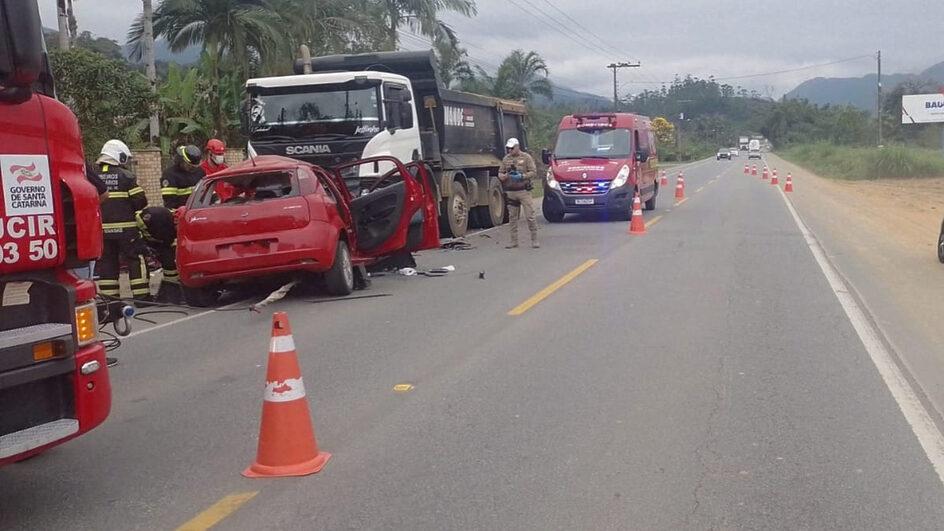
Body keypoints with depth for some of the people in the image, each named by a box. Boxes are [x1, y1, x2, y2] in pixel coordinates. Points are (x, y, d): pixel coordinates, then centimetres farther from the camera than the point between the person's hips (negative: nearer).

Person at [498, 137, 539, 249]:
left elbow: (533, 172, -4)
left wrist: (522, 176, -17)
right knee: (512, 217, 6)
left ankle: (534, 240, 0)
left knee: (530, 216, -6)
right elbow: (500, 173, 15)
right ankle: (514, 241, 12)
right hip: (510, 192, 4)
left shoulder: (526, 157, 1)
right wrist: (505, 176, -8)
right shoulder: (506, 159, 13)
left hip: (523, 191, -4)